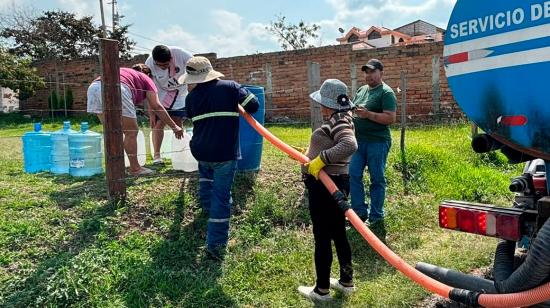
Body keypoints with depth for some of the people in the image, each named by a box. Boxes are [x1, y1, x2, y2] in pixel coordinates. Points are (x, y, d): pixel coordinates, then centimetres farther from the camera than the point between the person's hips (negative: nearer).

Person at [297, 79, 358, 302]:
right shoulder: (338, 120, 13)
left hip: (325, 185, -10)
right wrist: (310, 153, 27)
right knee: (338, 233, 19)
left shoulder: (339, 122, -17)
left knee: (322, 236, 2)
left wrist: (321, 159, -36)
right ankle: (346, 281, 33)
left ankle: (322, 290, 16)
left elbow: (349, 145, -37)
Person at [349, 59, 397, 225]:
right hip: (359, 141, 7)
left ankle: (376, 216, 15)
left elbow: (390, 118, -17)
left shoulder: (386, 92, -8)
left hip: (378, 142, -7)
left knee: (377, 179, 3)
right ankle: (360, 211, 17)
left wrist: (368, 114, -23)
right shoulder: (361, 90, 15)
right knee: (354, 174, 4)